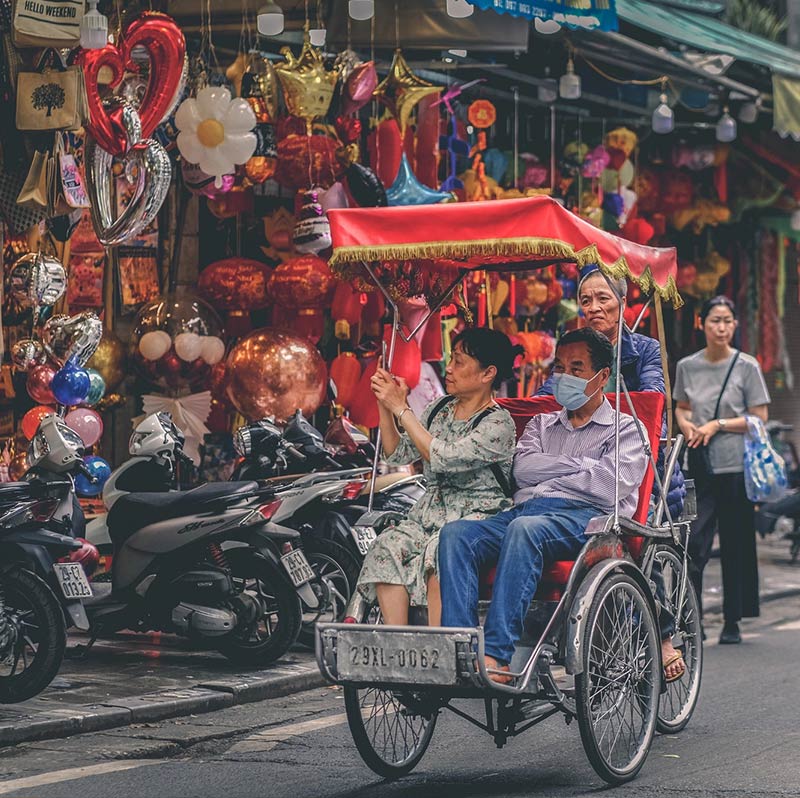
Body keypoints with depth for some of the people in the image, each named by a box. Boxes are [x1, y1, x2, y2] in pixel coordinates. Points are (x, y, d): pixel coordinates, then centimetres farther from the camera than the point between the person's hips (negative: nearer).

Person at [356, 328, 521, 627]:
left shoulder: (498, 424, -9)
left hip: (478, 516, -6)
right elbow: (398, 453, 16)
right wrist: (385, 406, 3)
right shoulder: (439, 409, 14)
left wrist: (401, 409, -15)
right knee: (386, 549, -24)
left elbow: (442, 458, -20)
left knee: (439, 553, -37)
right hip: (430, 511, 6)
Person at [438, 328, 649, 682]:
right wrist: (582, 465, 3)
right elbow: (523, 468, 11)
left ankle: (497, 655, -47)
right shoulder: (541, 425, 32)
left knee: (524, 529, -39)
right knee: (455, 532, -26)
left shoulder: (625, 429, 16)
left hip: (584, 517, -5)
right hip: (523, 509, 5)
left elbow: (612, 486, -4)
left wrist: (549, 475, 6)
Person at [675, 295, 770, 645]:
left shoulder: (747, 366, -3)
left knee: (736, 547, 5)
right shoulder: (687, 367, 6)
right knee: (693, 543, -9)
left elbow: (759, 419, -2)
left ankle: (732, 622, 15)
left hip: (736, 466, -2)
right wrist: (686, 424, -3)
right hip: (700, 466, 2)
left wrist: (718, 425, -12)